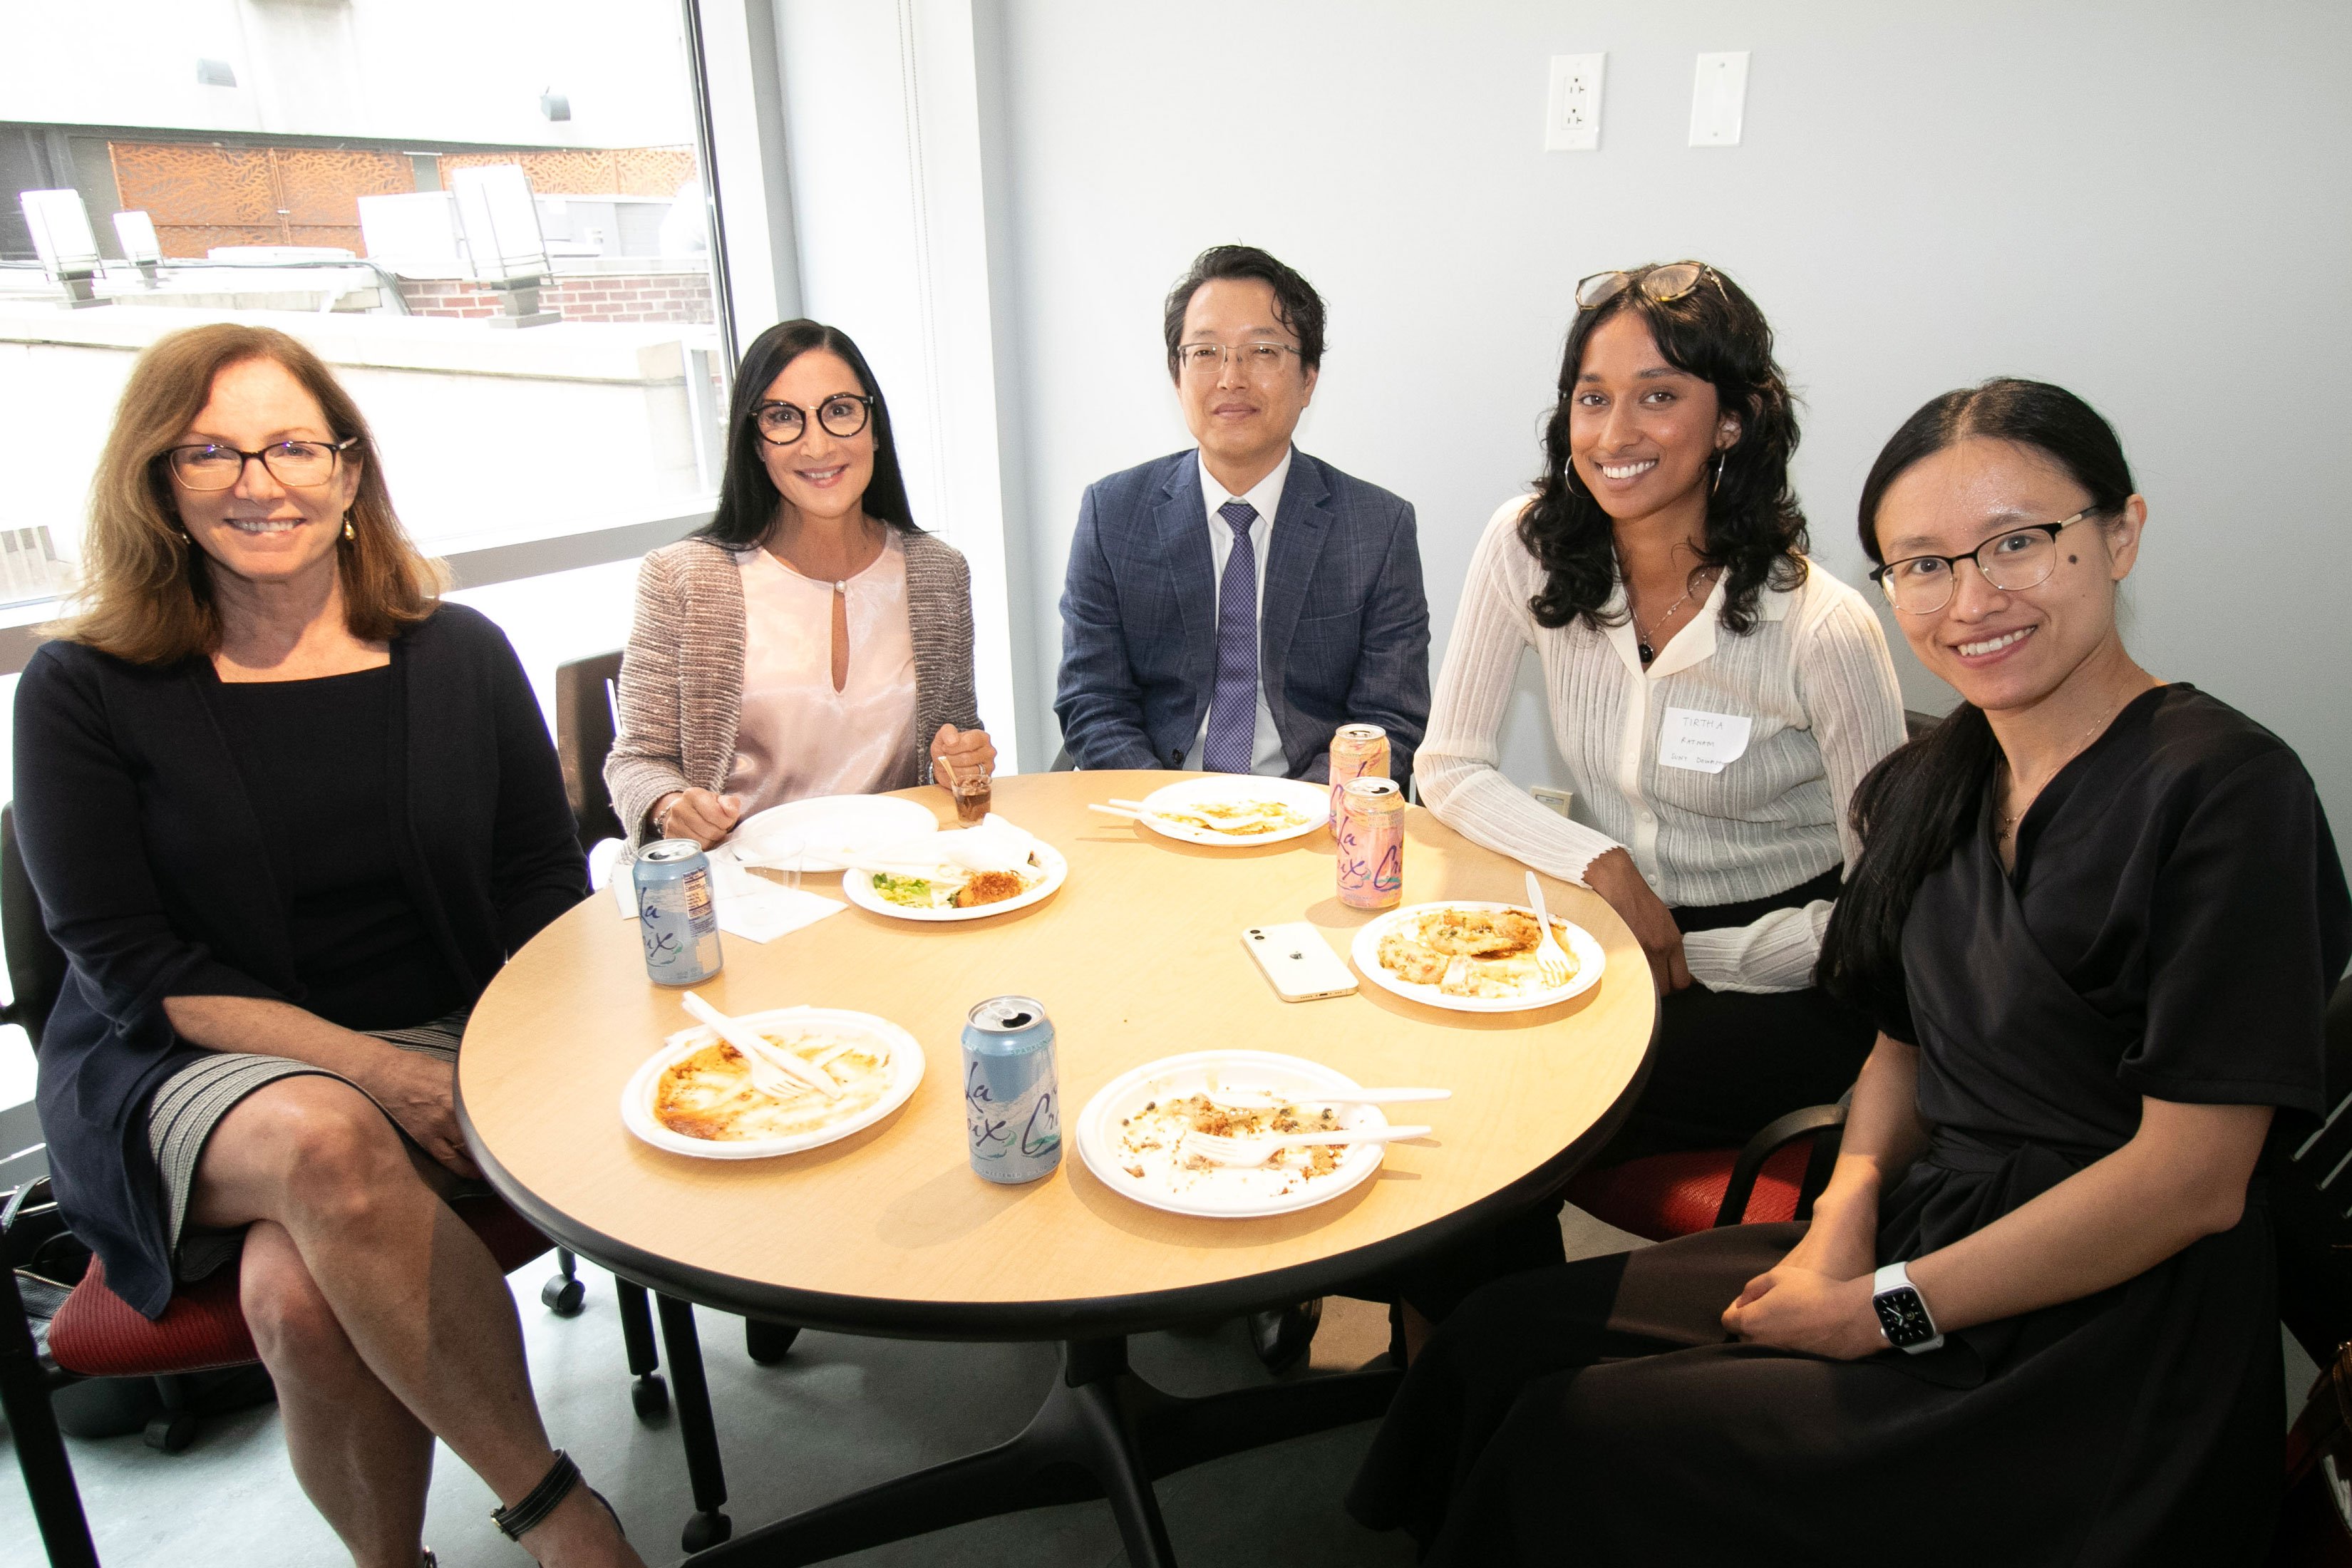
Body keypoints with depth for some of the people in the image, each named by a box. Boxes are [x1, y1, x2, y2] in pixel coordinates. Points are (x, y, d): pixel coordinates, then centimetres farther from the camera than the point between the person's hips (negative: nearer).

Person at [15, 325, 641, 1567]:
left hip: (456, 1048, 1)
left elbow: (547, 892, 6)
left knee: (301, 1296, -29)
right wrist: (377, 1069, -18)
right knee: (326, 1145, -35)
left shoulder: (459, 655, 4)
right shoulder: (83, 691, -2)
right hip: (188, 1067, -1)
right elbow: (126, 964, -6)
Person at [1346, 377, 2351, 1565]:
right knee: (1502, 1336, -1)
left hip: (2094, 1350, -7)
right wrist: (1847, 1216, -5)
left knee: (1575, 1447, -11)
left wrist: (1884, 1309, -16)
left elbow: (2192, 1179, -19)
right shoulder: (1936, 784, 6)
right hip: (1924, 1244, 7)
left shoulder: (2227, 790, -17)